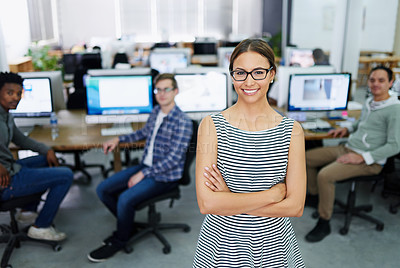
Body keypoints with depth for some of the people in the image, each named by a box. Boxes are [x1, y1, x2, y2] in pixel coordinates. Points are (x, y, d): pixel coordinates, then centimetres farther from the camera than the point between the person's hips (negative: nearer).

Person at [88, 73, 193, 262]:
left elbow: (174, 159, -22)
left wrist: (143, 174, -22)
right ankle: (127, 226, 20)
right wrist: (119, 139, 16)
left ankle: (120, 241, 2)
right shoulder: (156, 111, 6)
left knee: (125, 199, -27)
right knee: (103, 190, 2)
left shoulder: (182, 122, -19)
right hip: (146, 167, 8)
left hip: (165, 176, -8)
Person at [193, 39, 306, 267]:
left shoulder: (291, 130, -6)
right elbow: (207, 203, -19)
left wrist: (230, 198, -16)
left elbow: (295, 206, -11)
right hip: (222, 245, -1)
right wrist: (273, 193, -16)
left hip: (273, 245, 1)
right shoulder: (212, 126, -11)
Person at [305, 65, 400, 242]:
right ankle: (315, 196, 29)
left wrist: (362, 157, -23)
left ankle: (324, 223, -10)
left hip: (370, 160, -9)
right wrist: (348, 129, 13)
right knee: (307, 158, 9)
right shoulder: (369, 102, 12)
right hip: (347, 148, 9)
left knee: (325, 175, -28)